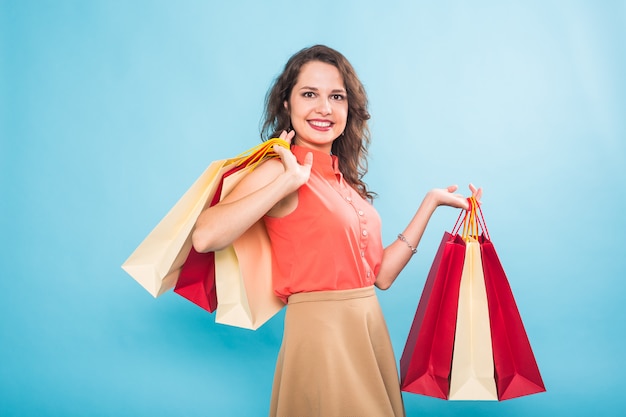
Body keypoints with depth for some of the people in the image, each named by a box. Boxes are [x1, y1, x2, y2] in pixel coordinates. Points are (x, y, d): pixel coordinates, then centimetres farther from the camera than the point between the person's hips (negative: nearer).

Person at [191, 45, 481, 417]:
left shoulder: (345, 180, 9)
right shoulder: (280, 170, -11)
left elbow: (381, 274, 7)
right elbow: (205, 237, -27)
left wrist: (431, 202, 10)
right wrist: (288, 182, -24)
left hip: (371, 330, 7)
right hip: (321, 332, -7)